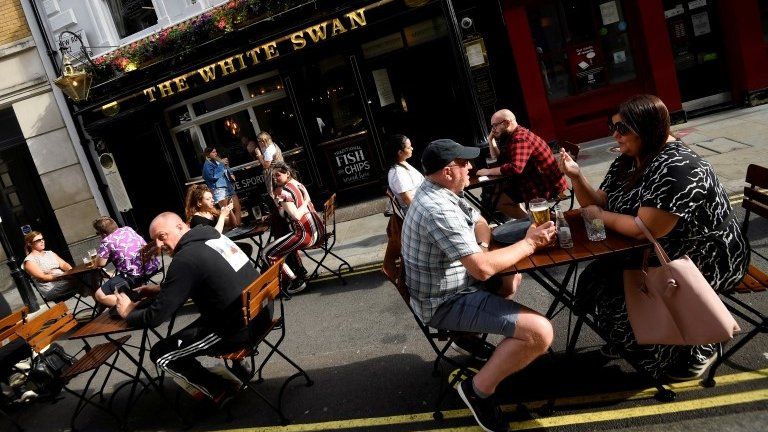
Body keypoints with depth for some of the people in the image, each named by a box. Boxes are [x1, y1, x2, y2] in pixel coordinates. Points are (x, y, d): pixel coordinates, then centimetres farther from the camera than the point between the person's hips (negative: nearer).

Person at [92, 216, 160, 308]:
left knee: (99, 295, -2)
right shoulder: (128, 229, 14)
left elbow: (100, 263, -1)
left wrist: (99, 254, 21)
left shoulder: (106, 241, -6)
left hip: (134, 276, -8)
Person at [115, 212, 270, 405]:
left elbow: (155, 316, -12)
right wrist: (160, 289, 20)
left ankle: (221, 392, 16)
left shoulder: (185, 259, -16)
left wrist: (127, 312, 8)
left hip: (240, 328, -9)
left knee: (160, 355, 7)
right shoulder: (214, 236, 9)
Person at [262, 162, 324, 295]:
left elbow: (296, 216, -24)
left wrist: (305, 202, -10)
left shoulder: (282, 193, -13)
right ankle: (301, 271, 38)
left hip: (306, 233, -10)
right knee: (286, 241, 37)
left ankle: (297, 281, 5)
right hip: (319, 229, 10)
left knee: (267, 253, -1)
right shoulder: (298, 184, 13)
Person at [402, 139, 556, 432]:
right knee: (540, 332, -21)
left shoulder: (441, 192, 4)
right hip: (446, 302, -10)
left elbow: (479, 222, 17)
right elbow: (483, 269, -31)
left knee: (512, 278, 31)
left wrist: (482, 248, -7)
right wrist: (529, 243, -16)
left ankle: (475, 331, 21)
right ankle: (479, 389, -4)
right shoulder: (438, 210, -29)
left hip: (453, 285, 11)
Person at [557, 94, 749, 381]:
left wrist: (602, 216, -15)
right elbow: (597, 205, 5)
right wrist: (576, 176, -11)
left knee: (625, 298, -16)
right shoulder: (627, 162, 2)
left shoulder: (676, 168, -27)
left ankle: (695, 351, 8)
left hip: (706, 258, -9)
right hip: (660, 252, 9)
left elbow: (644, 230, -30)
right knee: (596, 279, -2)